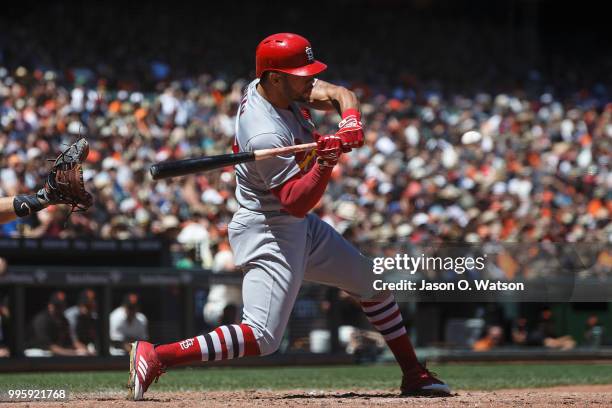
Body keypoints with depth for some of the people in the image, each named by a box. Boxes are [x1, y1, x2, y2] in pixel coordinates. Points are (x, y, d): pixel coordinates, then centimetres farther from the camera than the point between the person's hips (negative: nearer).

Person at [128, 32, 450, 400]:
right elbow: (296, 202, -28)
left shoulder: (284, 86, -4)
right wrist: (326, 162, -42)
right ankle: (155, 357, -17)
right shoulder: (265, 134, -29)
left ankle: (414, 376, 28)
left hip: (301, 227, 10)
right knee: (262, 338, -19)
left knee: (374, 283, 17)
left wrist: (351, 122, -22)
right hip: (268, 233, -10)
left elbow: (340, 95, -1)